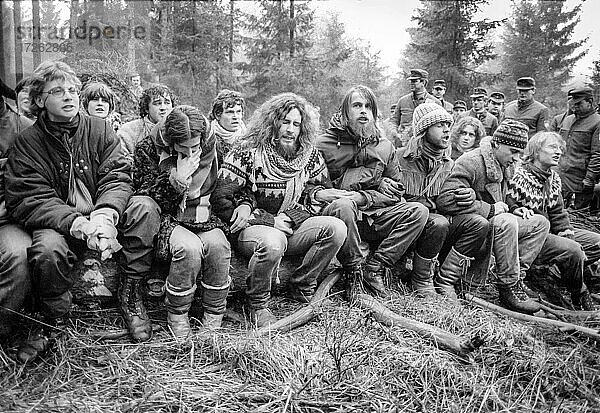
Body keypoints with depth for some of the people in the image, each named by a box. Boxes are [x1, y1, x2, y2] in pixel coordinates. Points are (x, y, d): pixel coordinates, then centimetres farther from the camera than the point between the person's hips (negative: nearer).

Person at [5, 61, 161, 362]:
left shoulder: (99, 129, 3)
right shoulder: (27, 142, -4)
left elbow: (117, 176, -7)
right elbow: (27, 200, -13)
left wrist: (104, 215, -29)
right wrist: (78, 224, -30)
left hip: (102, 217, 2)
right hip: (58, 224, -2)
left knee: (145, 207, -24)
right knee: (48, 250, -34)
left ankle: (130, 295, -11)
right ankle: (52, 322, -3)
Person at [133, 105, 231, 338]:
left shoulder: (209, 147, 0)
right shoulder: (149, 149, -8)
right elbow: (143, 196, -10)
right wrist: (176, 179, -22)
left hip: (202, 217, 3)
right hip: (167, 219, -3)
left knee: (218, 245, -30)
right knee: (189, 247, -34)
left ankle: (214, 319, -13)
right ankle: (176, 316, -10)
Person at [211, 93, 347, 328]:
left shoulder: (310, 155, 5)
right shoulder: (248, 152, -9)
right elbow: (219, 198, -14)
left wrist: (287, 218, -13)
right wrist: (269, 221, -14)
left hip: (292, 228, 5)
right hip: (252, 229, -4)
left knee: (335, 228, -19)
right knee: (272, 242, -38)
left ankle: (302, 289, -1)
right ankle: (257, 305, -9)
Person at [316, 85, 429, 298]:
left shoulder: (385, 147, 11)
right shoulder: (325, 144, -1)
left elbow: (395, 192, 7)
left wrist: (362, 198, -10)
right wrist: (319, 193, -26)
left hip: (372, 217, 4)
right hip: (333, 214, -4)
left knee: (418, 211, -15)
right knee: (343, 205, -39)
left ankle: (374, 268, -15)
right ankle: (355, 272, -18)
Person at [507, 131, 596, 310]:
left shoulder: (553, 177, 10)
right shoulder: (518, 176, -16)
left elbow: (558, 213, 12)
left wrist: (567, 234, -2)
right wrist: (517, 210, -34)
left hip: (548, 231, 9)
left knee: (596, 241, 2)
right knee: (573, 250, -27)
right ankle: (579, 296, -4)